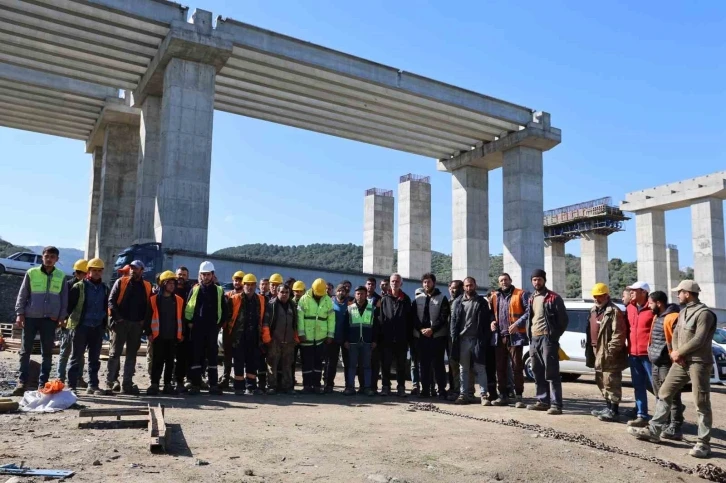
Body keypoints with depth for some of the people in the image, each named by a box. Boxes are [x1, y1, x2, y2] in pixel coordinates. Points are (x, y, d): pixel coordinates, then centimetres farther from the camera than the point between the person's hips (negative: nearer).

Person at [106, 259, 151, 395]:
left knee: (131, 355, 7)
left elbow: (148, 306, 11)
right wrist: (117, 317, -12)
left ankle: (127, 384, 13)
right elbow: (111, 301, -3)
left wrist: (144, 320, -2)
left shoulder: (147, 287, 9)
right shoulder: (121, 282, 2)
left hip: (137, 325, 3)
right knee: (115, 353, -2)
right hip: (121, 323, -3)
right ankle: (110, 382, 1)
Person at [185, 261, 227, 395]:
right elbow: (187, 308, 5)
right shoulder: (195, 289, 7)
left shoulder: (219, 291, 7)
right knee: (196, 355, 0)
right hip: (197, 328, 0)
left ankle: (213, 384, 9)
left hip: (212, 329, 0)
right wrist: (189, 322, -3)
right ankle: (195, 384, 6)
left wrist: (219, 323, 1)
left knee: (212, 355, 4)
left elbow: (224, 310, 8)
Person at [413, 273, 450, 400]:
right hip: (421, 336, 3)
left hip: (437, 336, -3)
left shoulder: (442, 298, 4)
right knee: (423, 364, 6)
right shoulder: (417, 298, 12)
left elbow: (444, 317, -6)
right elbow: (414, 317, 5)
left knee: (438, 364, -2)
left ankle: (442, 390, 3)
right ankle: (425, 389, 12)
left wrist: (432, 329, -16)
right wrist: (421, 329, -11)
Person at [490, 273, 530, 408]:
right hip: (499, 337, 6)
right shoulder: (495, 296, 15)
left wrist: (517, 324, -17)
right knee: (500, 368, 9)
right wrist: (492, 321, 5)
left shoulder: (521, 294, -1)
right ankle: (503, 395, 18)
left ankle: (518, 396, 5)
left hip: (515, 336, -5)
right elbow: (491, 313, 25)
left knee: (517, 367, -2)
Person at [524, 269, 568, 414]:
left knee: (551, 374, -8)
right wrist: (529, 334, 10)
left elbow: (564, 319, -5)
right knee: (538, 373, 11)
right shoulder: (531, 299, 17)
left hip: (547, 338, -7)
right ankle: (543, 401, 19)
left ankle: (556, 404, -7)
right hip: (534, 339, 7)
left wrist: (555, 336, -7)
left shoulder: (553, 298, -4)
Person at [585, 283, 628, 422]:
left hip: (608, 355, -10)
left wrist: (610, 351, -22)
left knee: (611, 383, -6)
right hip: (597, 353, 10)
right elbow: (590, 331, 23)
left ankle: (613, 411, 1)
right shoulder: (593, 311, 17)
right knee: (601, 382, 17)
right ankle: (608, 407, 28)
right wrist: (589, 349, 18)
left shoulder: (614, 312, -13)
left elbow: (619, 334, -20)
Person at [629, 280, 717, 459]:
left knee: (701, 403, -3)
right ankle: (654, 430, 14)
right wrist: (676, 352, -4)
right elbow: (676, 333, 13)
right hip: (681, 361, 9)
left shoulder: (704, 313, -13)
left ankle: (703, 443, 5)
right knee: (664, 394, 9)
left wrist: (678, 352, -9)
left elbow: (699, 340, -19)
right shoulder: (683, 311, 15)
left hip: (699, 362, -9)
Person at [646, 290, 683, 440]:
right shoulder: (657, 316, 16)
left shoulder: (672, 317, -16)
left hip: (667, 364, -10)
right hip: (656, 363, 10)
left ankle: (675, 429, 1)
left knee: (672, 397, -3)